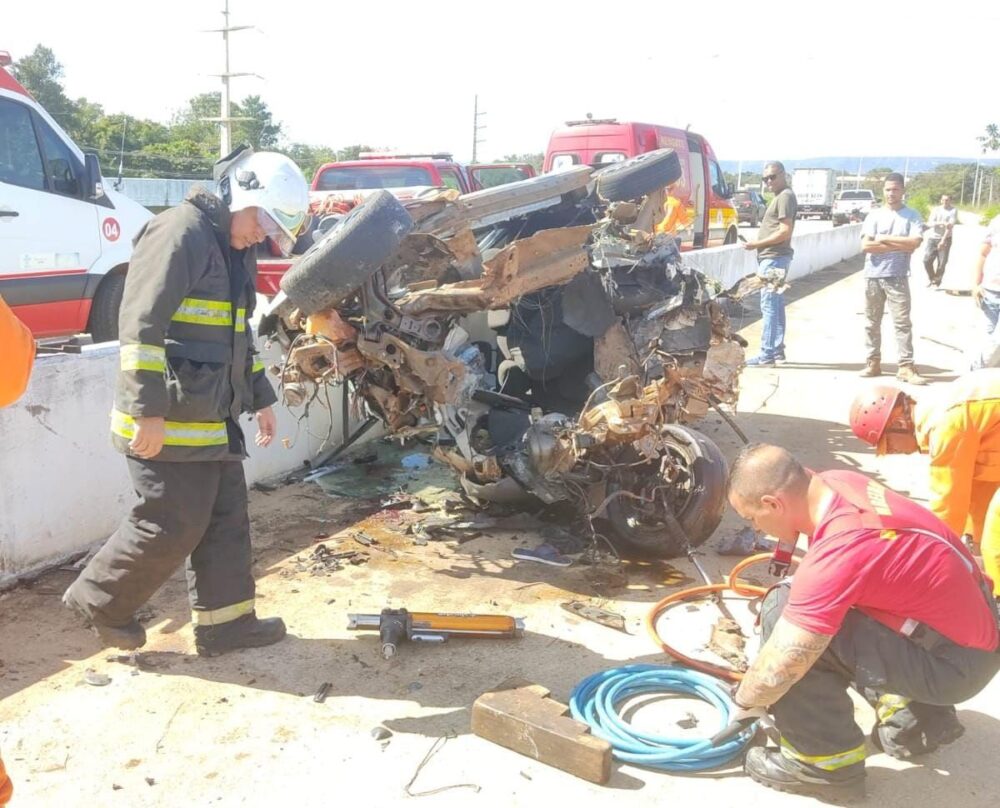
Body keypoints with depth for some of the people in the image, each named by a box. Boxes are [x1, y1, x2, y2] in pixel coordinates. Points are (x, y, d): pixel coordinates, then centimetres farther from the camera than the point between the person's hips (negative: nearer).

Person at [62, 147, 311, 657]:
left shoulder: (233, 250, 16)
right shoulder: (181, 233, -15)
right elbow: (140, 325, -21)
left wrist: (260, 398, 24)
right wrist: (149, 411, -24)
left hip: (213, 418, 10)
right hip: (167, 422, -10)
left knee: (225, 518, 11)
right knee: (172, 526, -2)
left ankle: (224, 621, 22)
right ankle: (99, 600, 20)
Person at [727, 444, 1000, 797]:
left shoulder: (840, 550, -31)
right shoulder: (836, 483, -6)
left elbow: (777, 671, -27)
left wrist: (743, 702, -8)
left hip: (957, 661, -9)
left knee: (784, 612, -19)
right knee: (804, 606, 18)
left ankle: (826, 761, -2)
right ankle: (916, 714, 23)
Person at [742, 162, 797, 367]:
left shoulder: (785, 196, -12)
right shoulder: (779, 197, 19)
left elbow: (785, 231, -19)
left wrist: (757, 244, -15)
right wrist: (759, 242, 8)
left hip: (774, 259, -11)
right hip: (773, 258, 11)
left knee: (769, 306, -11)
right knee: (776, 306, 14)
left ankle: (766, 355, -10)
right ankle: (777, 349, 21)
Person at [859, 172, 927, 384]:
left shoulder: (912, 216, 2)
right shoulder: (874, 215, 6)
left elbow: (914, 243, -13)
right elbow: (865, 246, -7)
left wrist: (883, 239, -9)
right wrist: (898, 246, -10)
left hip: (898, 277, -2)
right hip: (873, 276, 3)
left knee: (902, 322, -5)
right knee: (872, 322, 8)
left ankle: (906, 367, -5)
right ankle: (873, 363, 17)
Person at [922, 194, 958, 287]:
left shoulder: (953, 210, -2)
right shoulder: (936, 209, 6)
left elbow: (950, 226, -11)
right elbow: (929, 223, -8)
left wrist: (943, 240, -20)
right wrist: (942, 223, -26)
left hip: (945, 239, -2)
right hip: (932, 238, 3)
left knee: (942, 263, -2)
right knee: (927, 260, -3)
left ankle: (936, 282, 12)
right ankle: (931, 278, 19)